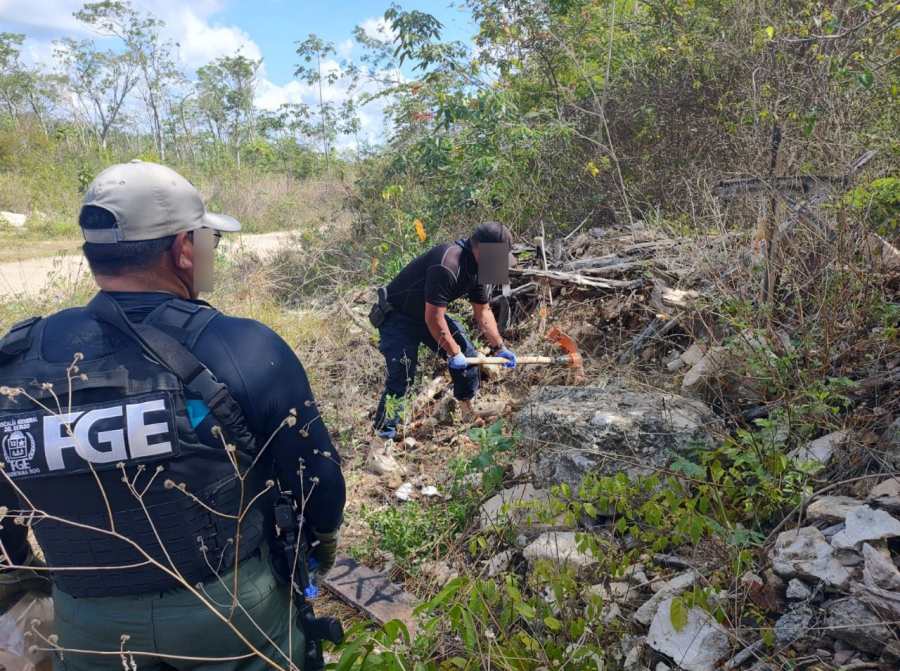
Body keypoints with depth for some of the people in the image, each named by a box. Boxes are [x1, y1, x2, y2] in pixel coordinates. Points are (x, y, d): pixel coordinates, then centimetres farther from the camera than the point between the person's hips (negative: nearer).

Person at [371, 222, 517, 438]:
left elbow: (483, 311, 7)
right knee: (401, 376, -17)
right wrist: (453, 353, -20)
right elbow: (433, 319, -32)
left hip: (430, 313, 9)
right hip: (397, 316, -9)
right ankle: (384, 433, -5)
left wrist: (499, 347, 4)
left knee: (467, 354, 5)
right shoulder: (447, 267, -35)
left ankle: (468, 408, 25)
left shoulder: (478, 268, -5)